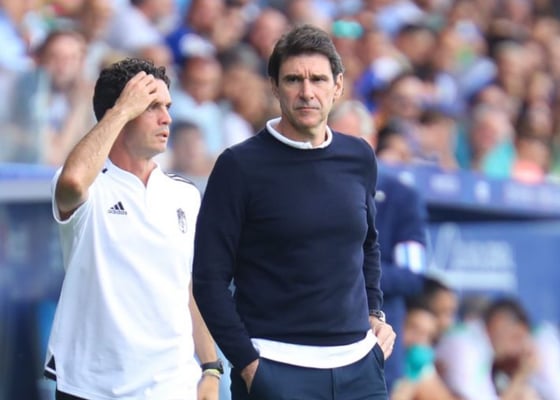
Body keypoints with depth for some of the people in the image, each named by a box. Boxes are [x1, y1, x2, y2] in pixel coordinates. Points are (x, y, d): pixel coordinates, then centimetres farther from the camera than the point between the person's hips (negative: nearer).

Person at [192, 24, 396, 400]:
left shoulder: (360, 158, 7)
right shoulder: (240, 166, -6)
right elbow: (210, 279, -6)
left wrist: (375, 312, 10)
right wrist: (247, 363, -11)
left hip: (360, 366, 4)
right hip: (276, 370, -4)